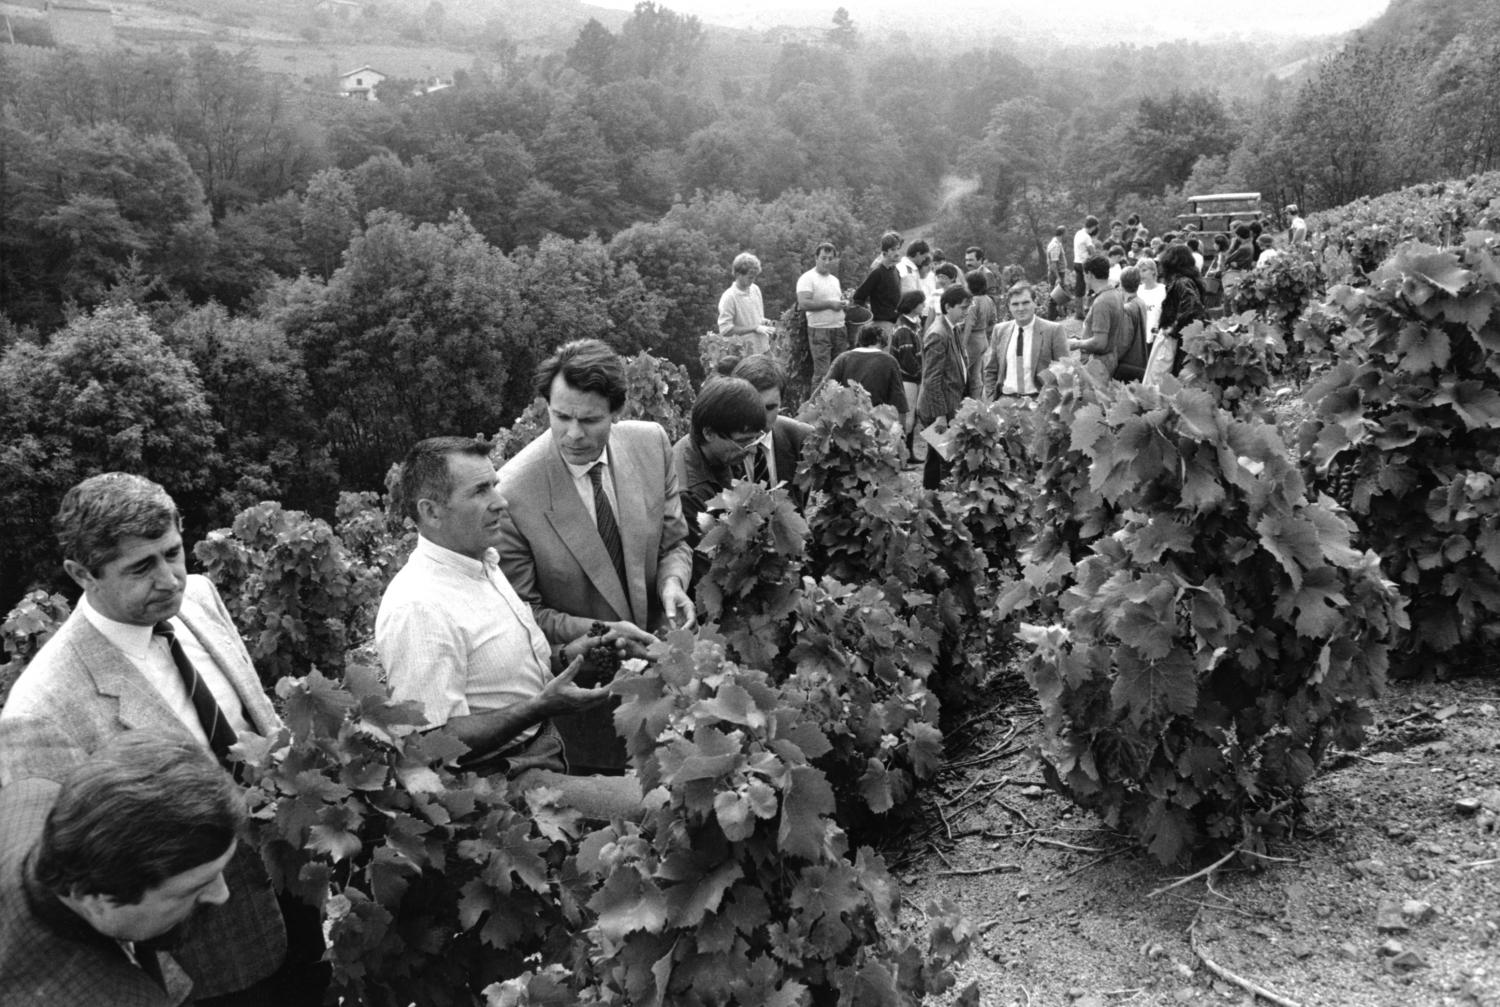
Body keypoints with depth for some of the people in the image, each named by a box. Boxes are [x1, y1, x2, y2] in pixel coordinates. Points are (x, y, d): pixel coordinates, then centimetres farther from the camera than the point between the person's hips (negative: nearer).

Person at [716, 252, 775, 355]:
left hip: (764, 350, 7)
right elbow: (725, 330, -17)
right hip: (745, 354, -6)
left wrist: (764, 321, 0)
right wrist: (755, 328, -18)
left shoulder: (755, 289, 8)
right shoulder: (728, 297, -13)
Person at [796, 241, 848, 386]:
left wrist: (844, 303, 5)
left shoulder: (834, 279, 18)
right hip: (820, 331, -7)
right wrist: (830, 304, -19)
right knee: (822, 373, -8)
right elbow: (803, 304, -20)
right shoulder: (807, 278, -7)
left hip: (839, 329, 7)